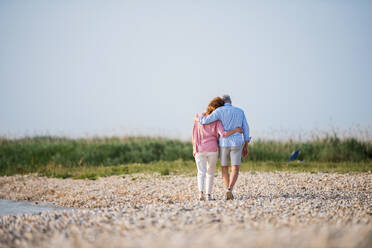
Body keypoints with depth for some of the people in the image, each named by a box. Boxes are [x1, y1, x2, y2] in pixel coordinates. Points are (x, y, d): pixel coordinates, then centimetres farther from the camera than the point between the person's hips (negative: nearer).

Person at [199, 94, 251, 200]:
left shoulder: (219, 111, -4)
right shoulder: (240, 111, 8)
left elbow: (206, 120, -15)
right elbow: (245, 129, 7)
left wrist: (198, 118, 10)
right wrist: (246, 147, 13)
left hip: (224, 143, -1)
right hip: (236, 144, 1)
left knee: (224, 169, 16)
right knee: (235, 170, 0)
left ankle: (229, 193, 14)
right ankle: (229, 190, -25)